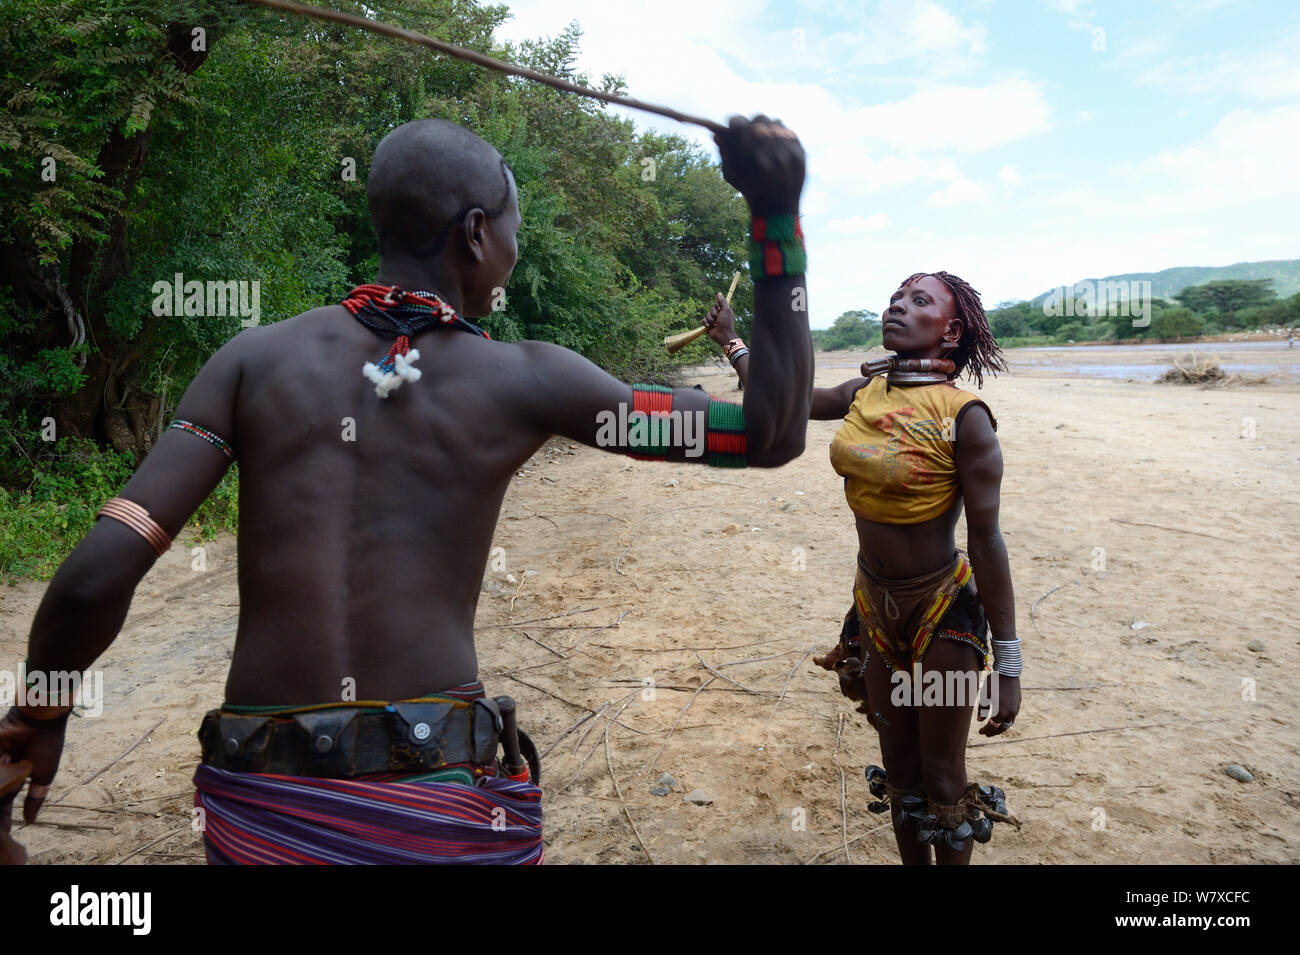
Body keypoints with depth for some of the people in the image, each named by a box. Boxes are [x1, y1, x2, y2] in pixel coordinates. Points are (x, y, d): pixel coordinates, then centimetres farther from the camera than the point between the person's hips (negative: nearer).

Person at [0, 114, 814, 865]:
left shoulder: (256, 358, 0)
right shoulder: (524, 381, -4)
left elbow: (96, 576, -6)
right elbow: (773, 433, 1)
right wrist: (780, 218, 2)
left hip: (262, 801, 3)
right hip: (440, 804, -2)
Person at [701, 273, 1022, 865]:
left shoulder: (963, 416, -20)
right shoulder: (865, 393, -2)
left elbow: (986, 541, -18)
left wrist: (1008, 665, -15)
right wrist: (730, 341, 24)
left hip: (943, 614, -5)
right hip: (876, 605, 6)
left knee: (943, 779, 9)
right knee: (899, 770, 20)